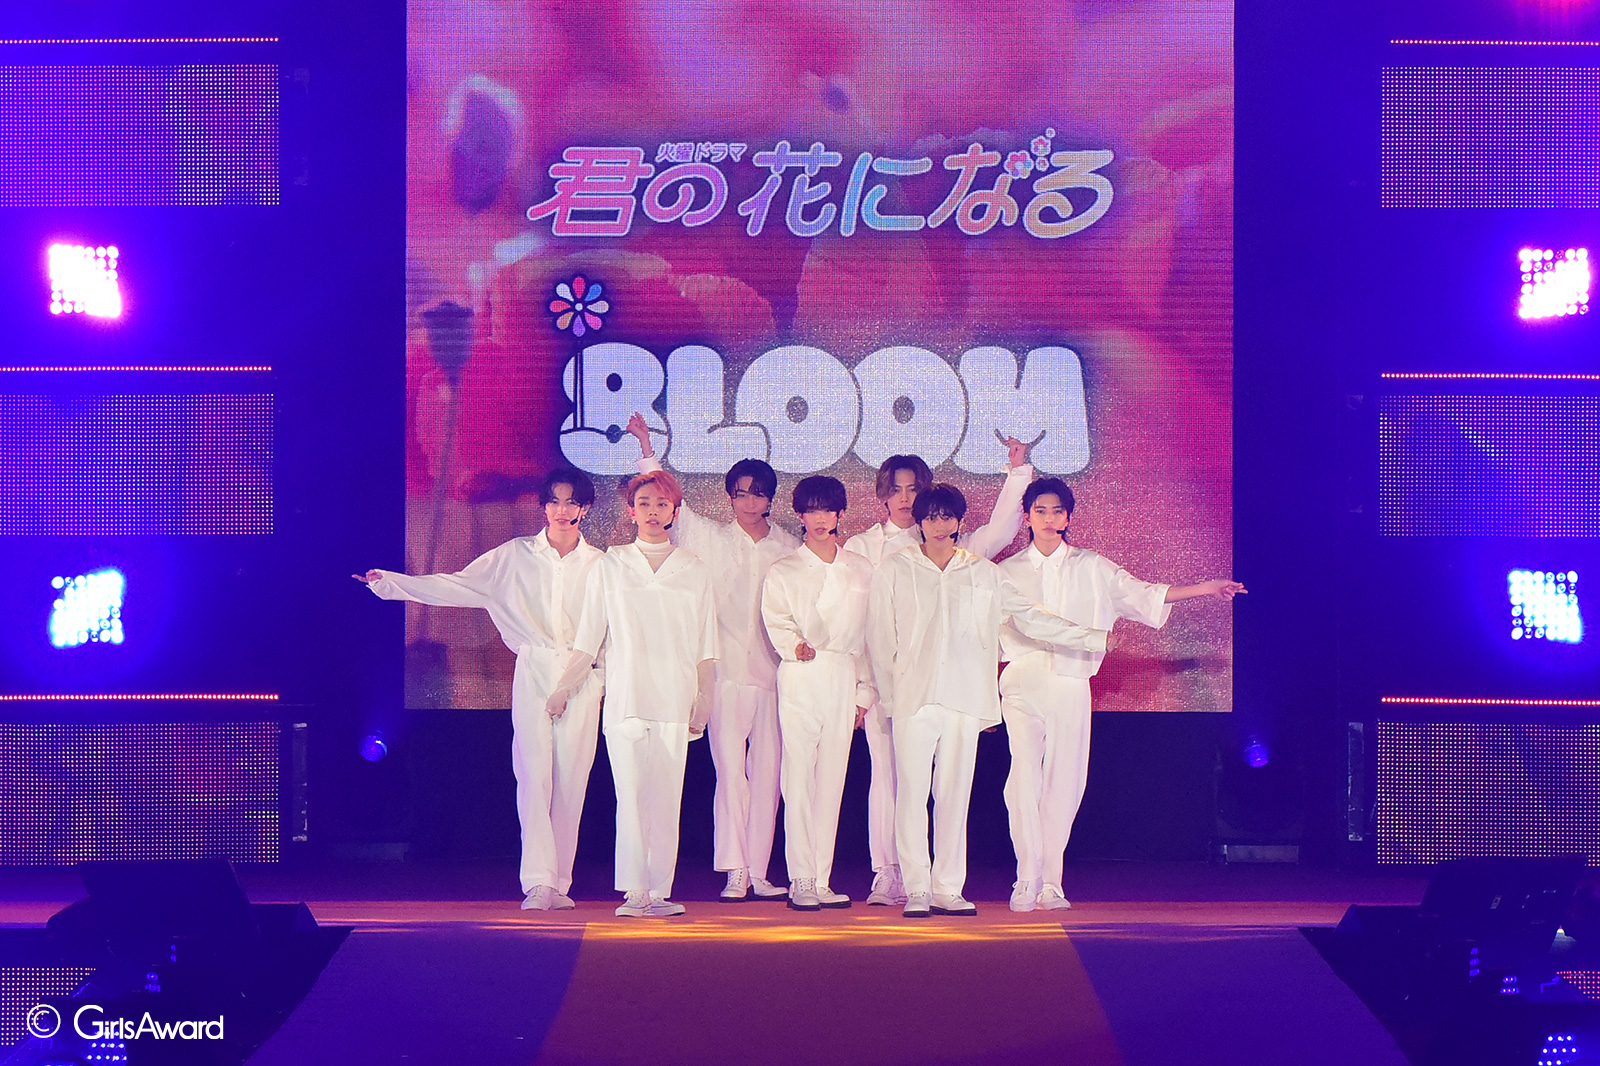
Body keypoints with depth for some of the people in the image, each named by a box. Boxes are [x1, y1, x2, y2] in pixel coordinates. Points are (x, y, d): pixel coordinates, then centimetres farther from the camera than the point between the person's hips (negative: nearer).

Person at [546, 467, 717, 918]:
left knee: (666, 797, -4)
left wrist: (704, 699, 4)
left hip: (674, 698, 1)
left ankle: (659, 891, -1)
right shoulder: (611, 566, 11)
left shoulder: (695, 572, 12)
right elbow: (588, 638, 13)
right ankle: (634, 891, -6)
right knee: (630, 794, -8)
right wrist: (562, 688, 8)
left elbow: (705, 648, 12)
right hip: (625, 695, 0)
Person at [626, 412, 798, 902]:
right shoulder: (712, 538, 7)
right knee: (730, 770, -6)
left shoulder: (789, 547, 10)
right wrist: (647, 449, -2)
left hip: (775, 672, 2)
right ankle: (733, 871, -3)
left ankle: (758, 871, 7)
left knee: (767, 772, 2)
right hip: (728, 671, -1)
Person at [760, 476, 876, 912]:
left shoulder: (860, 570, 14)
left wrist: (865, 689, 10)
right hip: (801, 677, -3)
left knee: (832, 778, 2)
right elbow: (776, 619, -3)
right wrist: (795, 644, -24)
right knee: (799, 777, -8)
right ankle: (800, 880, -6)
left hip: (844, 678, 3)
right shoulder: (783, 571, 7)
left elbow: (867, 633, 15)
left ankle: (821, 880, 5)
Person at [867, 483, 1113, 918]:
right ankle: (916, 890, -2)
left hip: (964, 698, 2)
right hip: (914, 698, -2)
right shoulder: (897, 569, 8)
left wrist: (1094, 638, 14)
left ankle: (947, 889, 7)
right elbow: (880, 636, 9)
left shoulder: (983, 573, 13)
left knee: (955, 793, 2)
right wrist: (888, 694, 3)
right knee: (912, 792, -6)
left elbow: (1029, 617, 16)